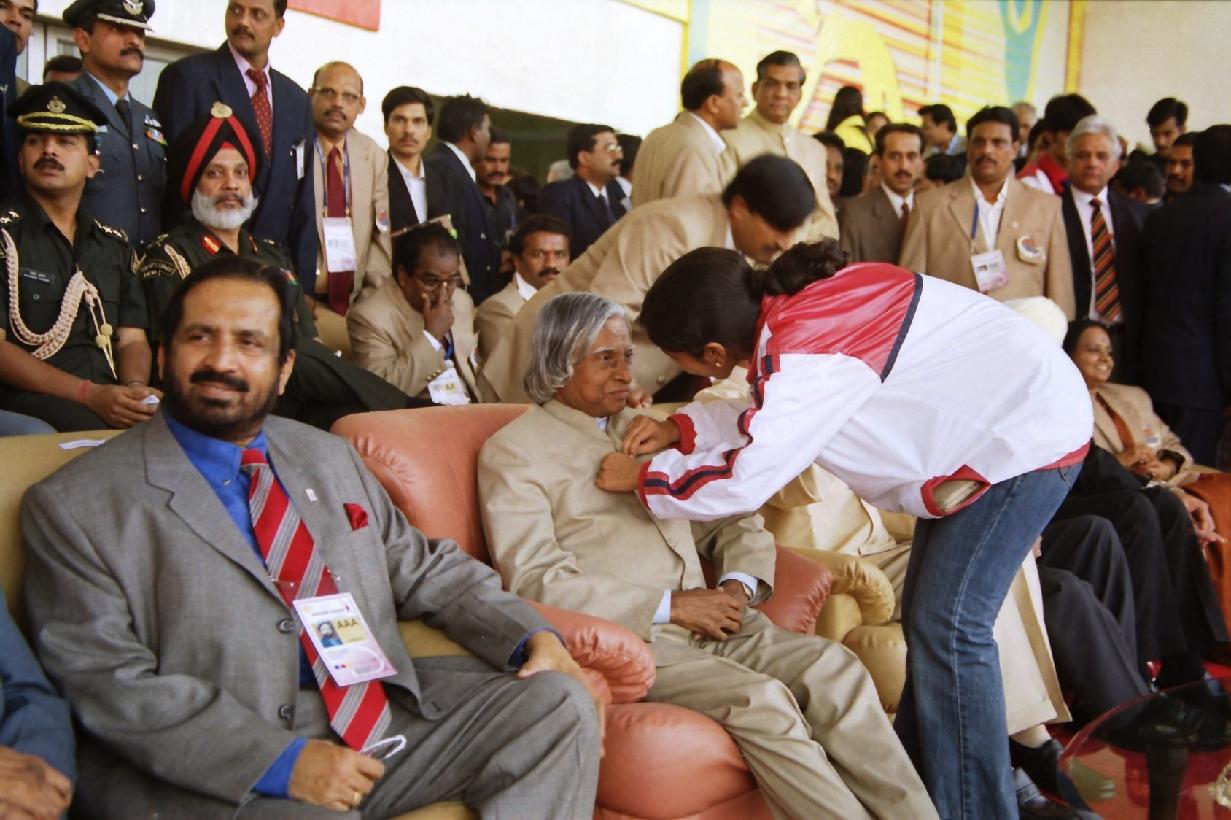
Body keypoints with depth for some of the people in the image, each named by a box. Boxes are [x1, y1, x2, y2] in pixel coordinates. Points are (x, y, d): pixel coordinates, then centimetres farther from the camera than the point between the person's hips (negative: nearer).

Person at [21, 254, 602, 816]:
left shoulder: (331, 459, 16)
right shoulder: (73, 507, -2)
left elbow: (424, 570, 19)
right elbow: (106, 684, -9)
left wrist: (529, 635, 1)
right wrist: (281, 761, -19)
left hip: (384, 709, 6)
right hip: (217, 773, -5)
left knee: (558, 703, -9)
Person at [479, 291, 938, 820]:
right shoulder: (513, 450, 2)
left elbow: (736, 522, 22)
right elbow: (533, 582, -10)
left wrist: (738, 585, -2)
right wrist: (670, 605, -13)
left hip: (702, 618, 6)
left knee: (835, 667, -18)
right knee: (760, 699, -29)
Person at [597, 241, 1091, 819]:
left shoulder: (801, 355, -31)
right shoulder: (790, 305, -4)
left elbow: (744, 483, -27)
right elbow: (768, 416, 11)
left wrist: (641, 478, -13)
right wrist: (682, 430, 1)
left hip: (1029, 432, -9)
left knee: (947, 626, -10)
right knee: (926, 617, 12)